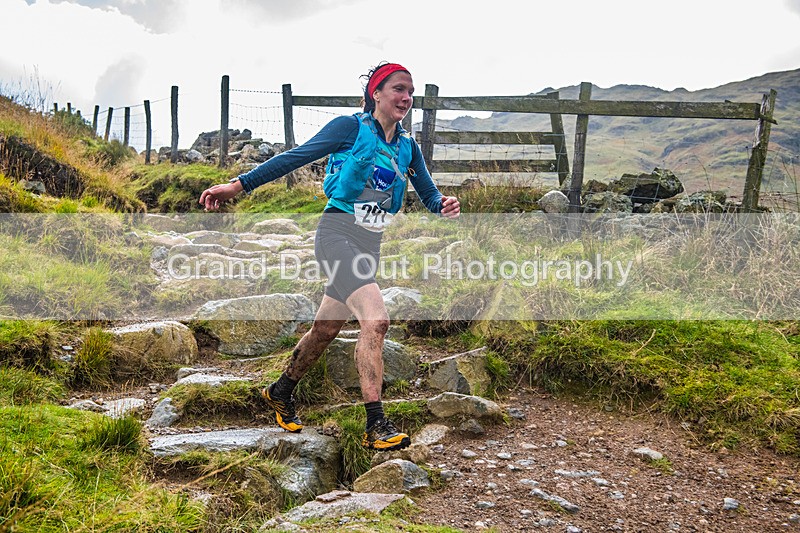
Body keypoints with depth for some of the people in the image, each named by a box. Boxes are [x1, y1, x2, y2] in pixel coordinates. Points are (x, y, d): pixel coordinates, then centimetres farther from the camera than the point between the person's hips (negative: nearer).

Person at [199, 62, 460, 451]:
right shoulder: (351, 127, -4)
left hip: (370, 244, 7)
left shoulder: (407, 147, 13)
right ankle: (376, 425, -18)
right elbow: (296, 157, -6)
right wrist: (239, 184, -10)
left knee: (326, 330, 13)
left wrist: (444, 205, -10)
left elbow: (428, 194, 14)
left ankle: (280, 393, 36)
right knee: (375, 318, -23)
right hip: (338, 233, -7)